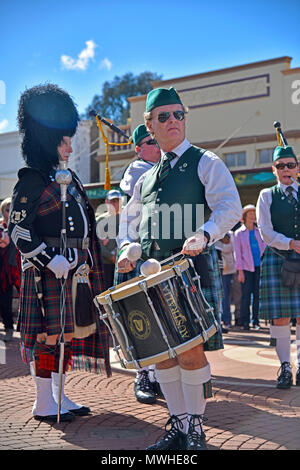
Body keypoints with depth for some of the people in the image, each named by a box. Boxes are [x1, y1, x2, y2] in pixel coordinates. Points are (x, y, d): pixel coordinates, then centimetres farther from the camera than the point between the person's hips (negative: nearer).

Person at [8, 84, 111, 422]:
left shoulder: (69, 178, 17)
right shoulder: (31, 182, -9)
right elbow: (18, 230, -15)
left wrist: (87, 263, 19)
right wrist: (51, 260, -22)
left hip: (76, 269, 9)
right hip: (49, 270, -9)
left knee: (67, 331, 12)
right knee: (49, 332, -3)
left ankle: (59, 394, 23)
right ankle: (44, 403, 7)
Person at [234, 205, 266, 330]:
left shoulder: (260, 231, 11)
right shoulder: (239, 233, 4)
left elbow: (264, 248, 13)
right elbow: (237, 253, 1)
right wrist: (240, 271, -6)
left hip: (259, 266, 2)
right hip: (246, 268, -2)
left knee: (258, 294, 2)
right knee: (246, 294, -6)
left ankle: (256, 321, 10)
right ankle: (245, 322, 0)